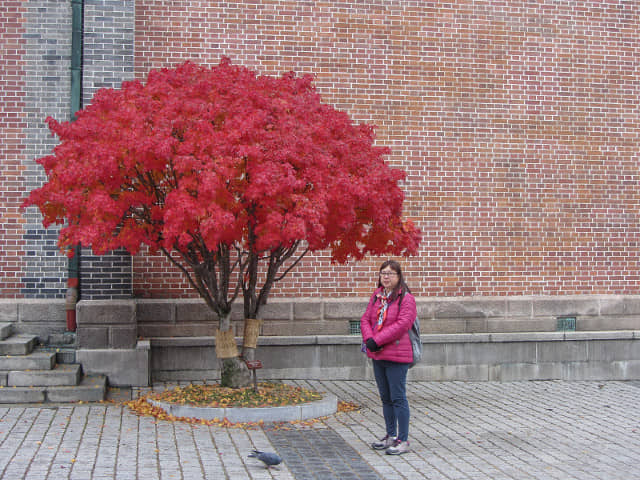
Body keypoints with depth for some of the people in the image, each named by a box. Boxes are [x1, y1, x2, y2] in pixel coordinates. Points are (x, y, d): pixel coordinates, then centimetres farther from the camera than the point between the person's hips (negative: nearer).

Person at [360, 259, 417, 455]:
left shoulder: (406, 299, -9)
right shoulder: (376, 296, 13)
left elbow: (402, 324, -19)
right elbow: (365, 319, 10)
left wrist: (377, 340, -20)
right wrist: (369, 339, -10)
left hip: (396, 357, -8)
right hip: (377, 355, 8)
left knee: (398, 398, -5)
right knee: (386, 397, 15)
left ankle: (403, 440, 2)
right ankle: (391, 436, 26)